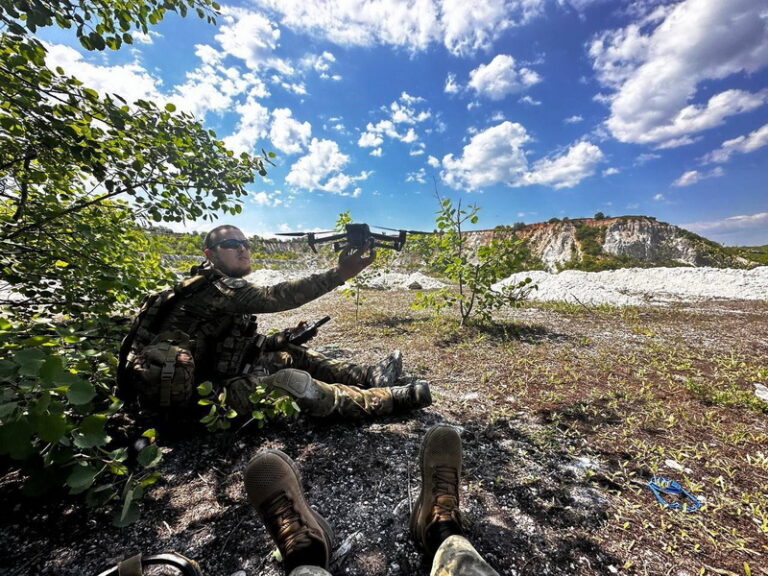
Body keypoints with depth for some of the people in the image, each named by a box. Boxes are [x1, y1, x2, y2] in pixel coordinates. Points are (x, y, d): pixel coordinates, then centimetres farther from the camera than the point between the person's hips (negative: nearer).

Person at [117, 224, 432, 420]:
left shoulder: (226, 290, 11)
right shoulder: (214, 286, -19)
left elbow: (246, 346, 11)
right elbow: (273, 297, -34)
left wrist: (285, 337, -3)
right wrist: (339, 273, -40)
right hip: (187, 394, -9)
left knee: (290, 353, 2)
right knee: (295, 383, -24)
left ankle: (369, 376, 4)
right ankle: (389, 398, -15)